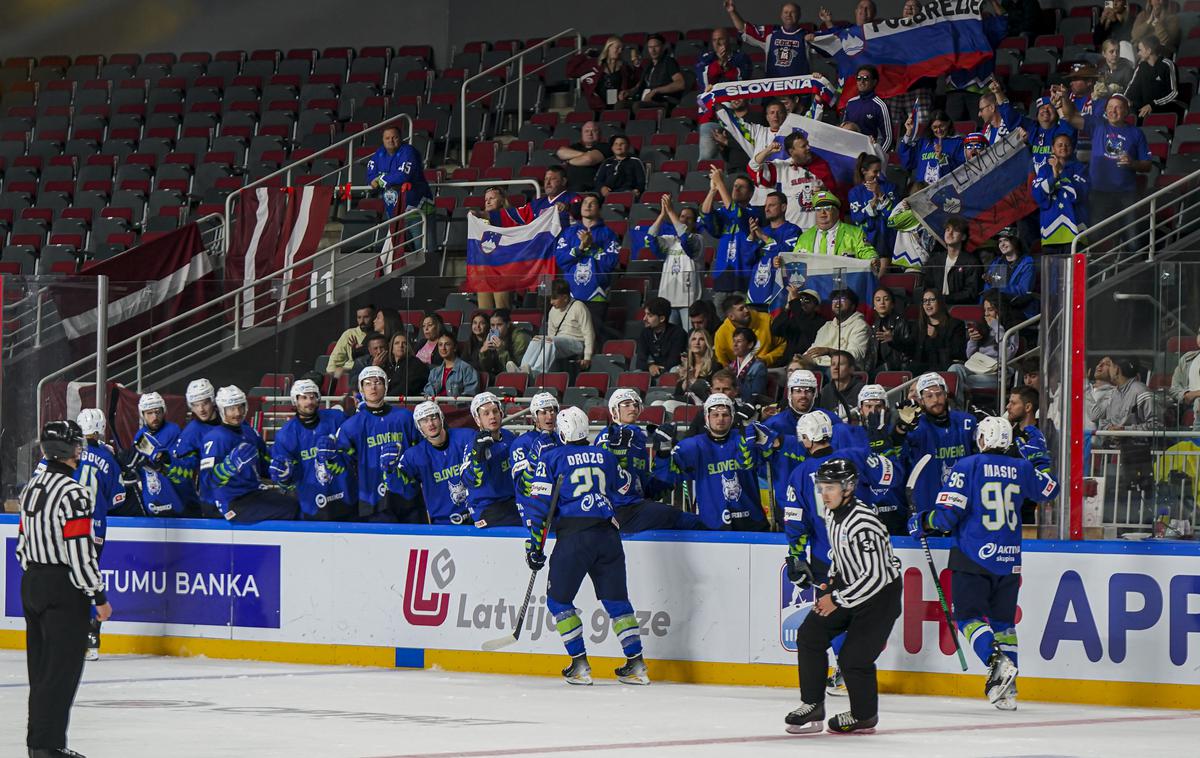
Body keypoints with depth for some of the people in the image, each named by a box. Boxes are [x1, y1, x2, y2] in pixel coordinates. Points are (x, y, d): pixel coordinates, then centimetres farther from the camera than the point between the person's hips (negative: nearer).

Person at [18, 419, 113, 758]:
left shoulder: (31, 488, 9)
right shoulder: (73, 493, -18)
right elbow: (80, 552, -21)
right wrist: (99, 596, -14)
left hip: (32, 586, 9)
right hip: (64, 590, -9)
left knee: (41, 664, 15)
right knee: (62, 667, -5)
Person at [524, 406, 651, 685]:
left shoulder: (551, 459, 4)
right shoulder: (606, 456, 15)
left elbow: (540, 503, 0)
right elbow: (621, 492, 27)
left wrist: (535, 545, 3)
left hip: (573, 536, -4)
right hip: (608, 534, 4)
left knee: (558, 600, 9)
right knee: (616, 599, 13)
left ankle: (580, 665, 1)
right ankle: (636, 664, 7)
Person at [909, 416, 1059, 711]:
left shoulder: (968, 466, -6)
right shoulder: (1021, 469, 6)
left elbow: (947, 513, -11)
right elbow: (1050, 489, 24)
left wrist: (922, 523, 7)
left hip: (973, 556, -5)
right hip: (1009, 560, 5)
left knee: (968, 616, -1)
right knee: (1003, 619, 13)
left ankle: (997, 661, -25)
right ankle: (1007, 690, 9)